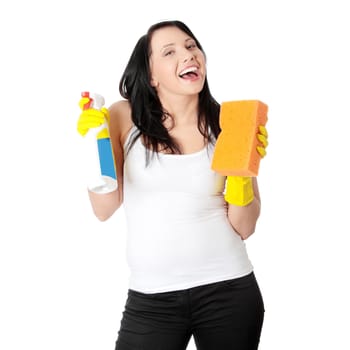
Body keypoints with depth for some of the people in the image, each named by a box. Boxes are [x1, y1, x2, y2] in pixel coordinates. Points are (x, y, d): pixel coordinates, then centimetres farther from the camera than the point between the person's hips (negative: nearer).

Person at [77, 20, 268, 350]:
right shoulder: (124, 117, -5)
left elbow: (243, 228, -1)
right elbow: (104, 209, -3)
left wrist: (242, 171, -17)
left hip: (229, 290, 1)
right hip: (150, 298, -1)